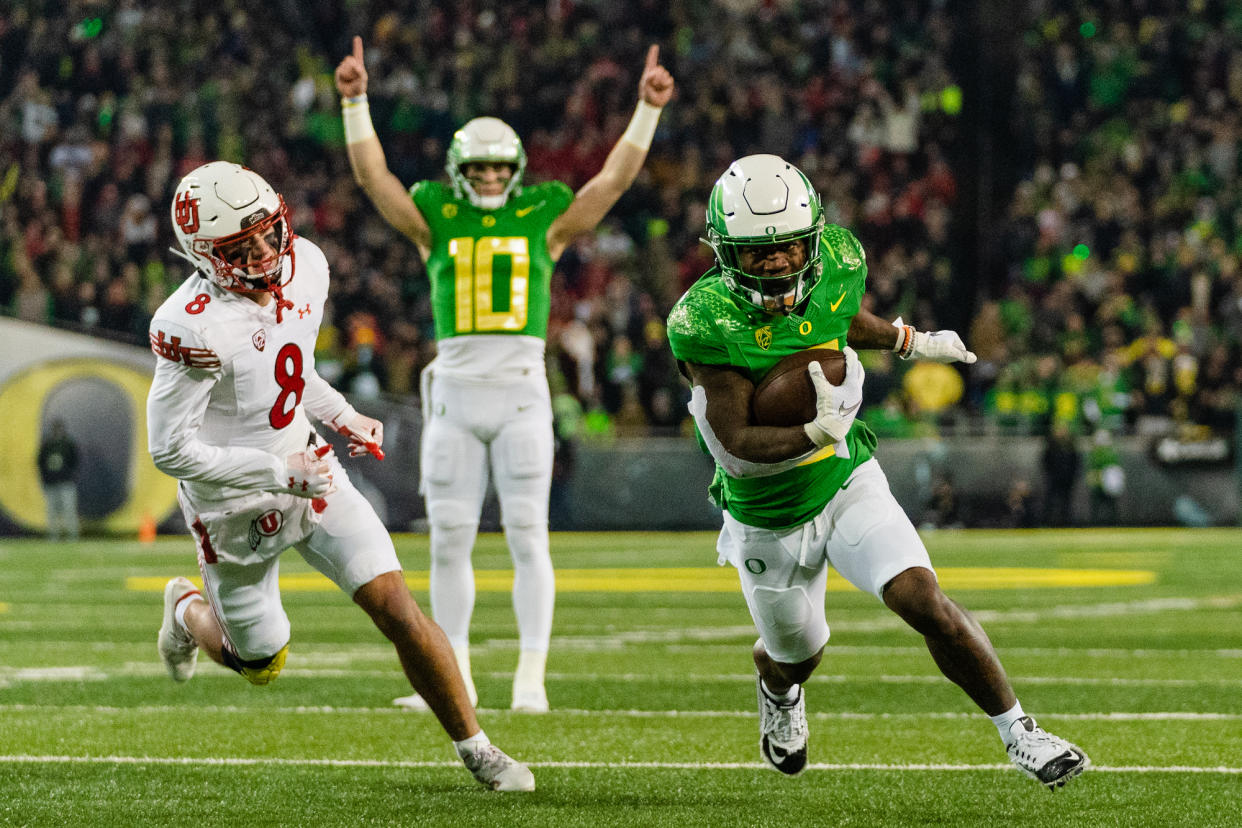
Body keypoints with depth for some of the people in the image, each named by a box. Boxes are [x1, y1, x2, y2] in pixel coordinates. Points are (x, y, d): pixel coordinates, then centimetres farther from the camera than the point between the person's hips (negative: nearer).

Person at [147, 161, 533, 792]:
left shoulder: (305, 268, -8)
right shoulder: (194, 327, -31)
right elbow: (171, 450, -25)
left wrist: (340, 416, 0)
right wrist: (279, 474, -26)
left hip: (309, 468, 5)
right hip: (236, 504, -5)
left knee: (395, 605, -7)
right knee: (262, 667, 14)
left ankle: (474, 747, 4)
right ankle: (188, 611, 47)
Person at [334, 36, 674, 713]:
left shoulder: (544, 221, 7)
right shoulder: (438, 222, 9)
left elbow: (615, 178, 3)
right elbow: (372, 176, 1)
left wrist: (648, 109, -4)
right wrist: (354, 102, -8)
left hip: (522, 395, -1)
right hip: (455, 394, 1)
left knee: (527, 537, -6)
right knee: (449, 540, 3)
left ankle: (531, 679, -2)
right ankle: (455, 679, 12)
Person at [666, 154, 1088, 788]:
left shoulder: (836, 267, -15)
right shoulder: (707, 322, -28)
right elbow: (735, 447, -30)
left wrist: (909, 342, 14)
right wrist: (817, 434, -43)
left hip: (848, 482, 1)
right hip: (768, 518, -1)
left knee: (923, 600, -21)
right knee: (797, 652, 21)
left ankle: (1017, 732, -7)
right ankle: (778, 690, 59)